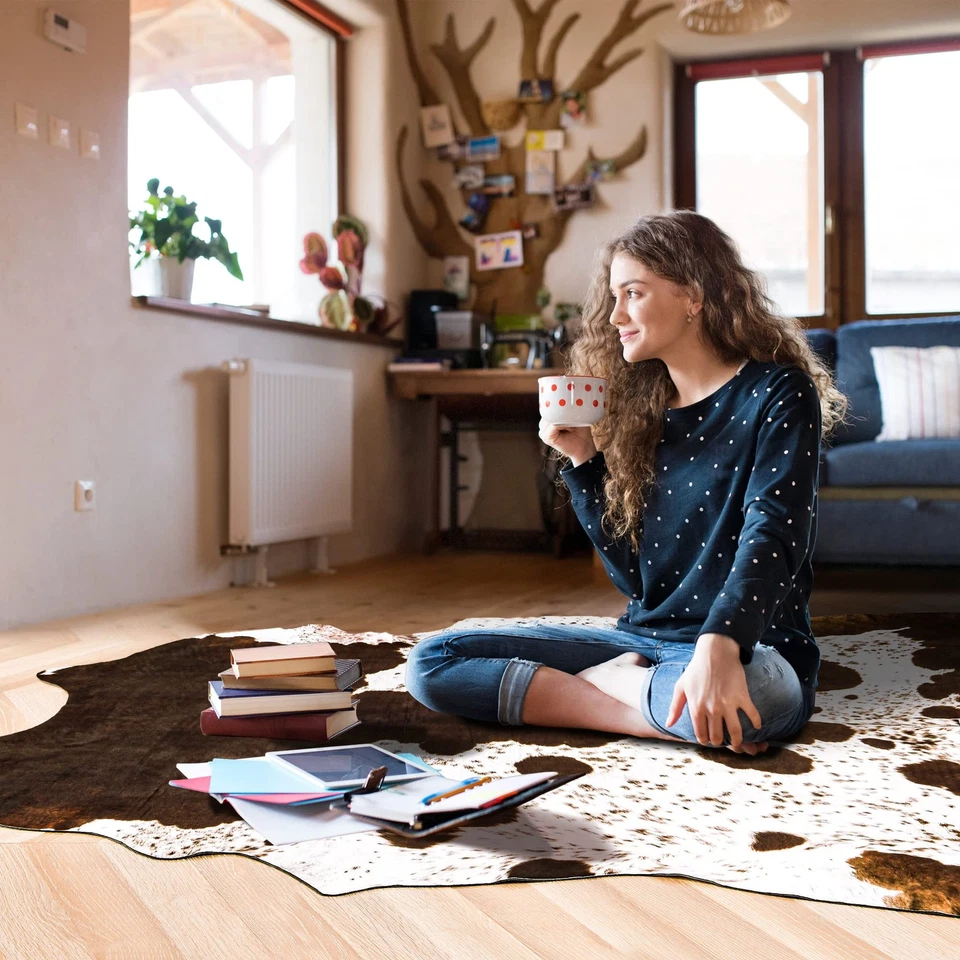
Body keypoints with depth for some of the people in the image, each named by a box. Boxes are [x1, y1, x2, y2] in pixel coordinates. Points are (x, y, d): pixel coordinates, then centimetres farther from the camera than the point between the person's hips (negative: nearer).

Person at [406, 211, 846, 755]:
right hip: (645, 639, 7)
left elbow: (771, 535, -20)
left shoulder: (776, 394, -4)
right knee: (432, 660, -6)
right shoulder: (644, 408, 12)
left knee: (753, 688, -44)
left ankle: (601, 682, -13)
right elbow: (633, 574, 10)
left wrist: (718, 646, -38)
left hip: (750, 646, -6)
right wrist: (584, 463, 1)